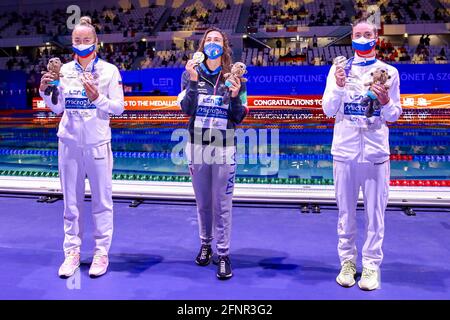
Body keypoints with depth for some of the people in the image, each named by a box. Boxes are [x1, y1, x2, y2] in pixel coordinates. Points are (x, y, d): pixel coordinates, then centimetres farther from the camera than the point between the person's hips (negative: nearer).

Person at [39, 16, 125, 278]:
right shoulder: (64, 70, 6)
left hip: (97, 143, -3)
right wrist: (45, 92, -7)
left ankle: (102, 251, 14)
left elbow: (119, 108, -6)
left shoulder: (109, 70, -3)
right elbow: (58, 108, 10)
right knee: (71, 200, 9)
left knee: (102, 199, 4)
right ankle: (72, 252, 20)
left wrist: (97, 98, -22)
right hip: (69, 142, 3)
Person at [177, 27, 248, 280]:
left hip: (225, 148, -1)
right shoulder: (191, 74, 3)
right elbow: (186, 109, -9)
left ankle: (224, 254, 10)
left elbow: (239, 118, 1)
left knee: (222, 204, 0)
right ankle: (205, 244, 32)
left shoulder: (234, 76, 1)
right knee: (203, 202, 14)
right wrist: (193, 81, -19)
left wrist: (235, 96, -17)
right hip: (197, 146, 2)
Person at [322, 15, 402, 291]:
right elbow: (328, 110, -1)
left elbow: (394, 116, 5)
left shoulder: (389, 71, 5)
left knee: (375, 212, 4)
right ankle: (347, 261, 22)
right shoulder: (339, 69, 5)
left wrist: (386, 101, -15)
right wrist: (339, 87, -17)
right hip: (345, 150, 0)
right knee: (346, 211, 9)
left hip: (376, 151, 0)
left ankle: (371, 265, 16)